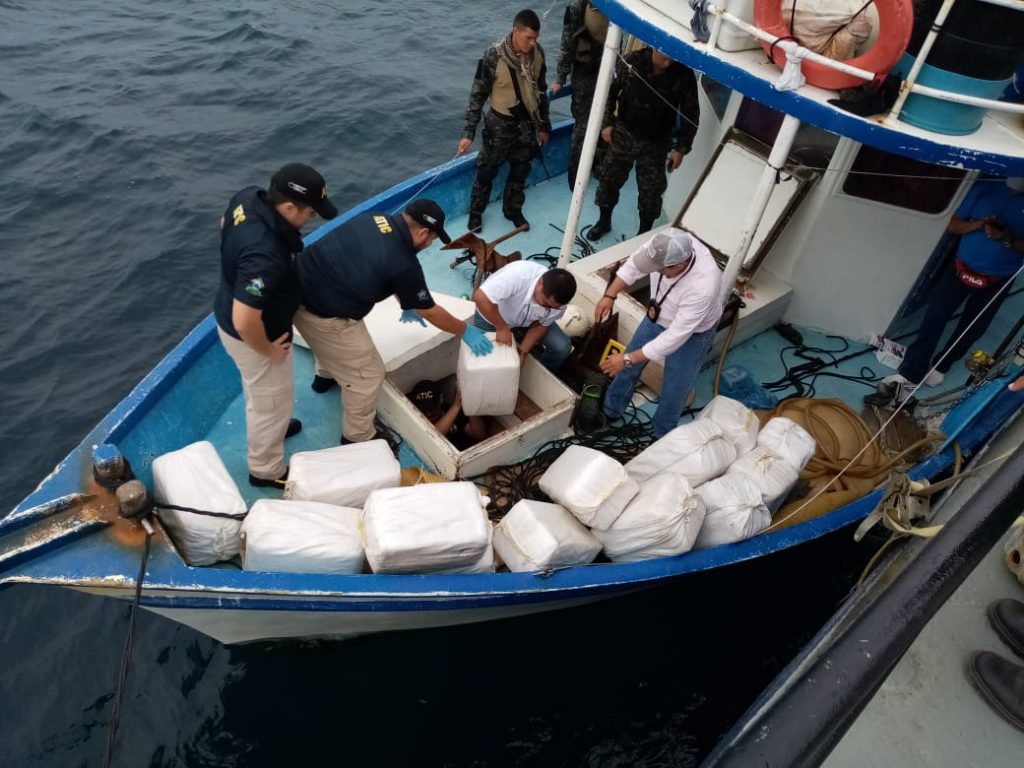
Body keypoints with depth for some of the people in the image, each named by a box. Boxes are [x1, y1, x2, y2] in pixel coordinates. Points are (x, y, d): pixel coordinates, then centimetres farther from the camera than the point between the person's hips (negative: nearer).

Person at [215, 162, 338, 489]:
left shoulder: (247, 197, -14)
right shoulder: (265, 255, -42)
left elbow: (224, 227, 10)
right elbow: (245, 322, -39)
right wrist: (268, 349, -20)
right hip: (251, 336, -8)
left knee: (260, 392, 34)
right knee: (272, 399, 16)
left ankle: (271, 425, 62)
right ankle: (266, 470, 40)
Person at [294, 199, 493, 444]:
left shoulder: (377, 219, 2)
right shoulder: (404, 264, -20)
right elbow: (430, 312, -5)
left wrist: (406, 305, 32)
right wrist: (466, 331, 10)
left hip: (300, 282, 9)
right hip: (323, 314, -9)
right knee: (367, 374, 6)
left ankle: (327, 373, 68)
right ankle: (358, 438, 23)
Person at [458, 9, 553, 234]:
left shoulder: (538, 53, -8)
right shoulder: (494, 56, -21)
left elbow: (541, 90, 6)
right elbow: (478, 95, -13)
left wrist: (544, 125, 11)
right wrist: (469, 132, -15)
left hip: (527, 123, 4)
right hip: (501, 123, -4)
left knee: (520, 170, 17)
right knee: (487, 170, 9)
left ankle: (513, 210, 38)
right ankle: (475, 213, 29)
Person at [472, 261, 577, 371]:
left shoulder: (558, 299, -26)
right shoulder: (518, 275, -44)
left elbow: (540, 325, -11)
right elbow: (481, 298, -45)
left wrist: (522, 352, -22)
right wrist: (502, 328, -37)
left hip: (526, 321, 3)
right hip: (492, 316, -3)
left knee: (562, 347, -11)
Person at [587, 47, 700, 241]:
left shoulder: (684, 75, -17)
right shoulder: (631, 61, -16)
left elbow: (691, 114, -7)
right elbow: (610, 90, -2)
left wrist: (681, 147, -8)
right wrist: (607, 123, -4)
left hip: (655, 144, -1)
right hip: (623, 135, 1)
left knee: (651, 190, 9)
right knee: (609, 178, 15)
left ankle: (644, 231, 31)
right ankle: (604, 221, 38)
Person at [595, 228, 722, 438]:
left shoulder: (702, 287, -45)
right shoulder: (667, 244, -30)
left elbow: (674, 338, -38)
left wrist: (627, 359, -33)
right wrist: (609, 295, -18)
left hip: (692, 333, -6)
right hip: (658, 316, 6)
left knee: (673, 391, 9)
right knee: (628, 367, 18)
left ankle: (661, 436, 38)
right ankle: (610, 411, 43)